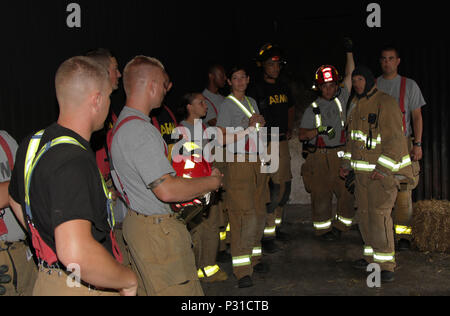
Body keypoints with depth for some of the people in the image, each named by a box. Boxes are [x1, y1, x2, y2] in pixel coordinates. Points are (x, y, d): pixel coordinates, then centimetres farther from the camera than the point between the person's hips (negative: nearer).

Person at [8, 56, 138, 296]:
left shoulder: (32, 144, 3)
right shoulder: (75, 161, -28)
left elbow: (16, 202, 21)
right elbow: (76, 253, -38)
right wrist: (128, 279, -23)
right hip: (86, 289, -9)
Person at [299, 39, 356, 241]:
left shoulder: (341, 100, 9)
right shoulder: (313, 109, 3)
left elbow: (350, 76, 6)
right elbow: (302, 135, 1)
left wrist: (349, 52, 0)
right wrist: (319, 130, -16)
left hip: (340, 155, 2)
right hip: (319, 157, -2)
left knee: (347, 192, 0)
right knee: (321, 194, 0)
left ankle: (340, 226, 18)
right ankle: (323, 229, 14)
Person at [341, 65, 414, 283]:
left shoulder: (385, 103, -11)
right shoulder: (356, 105, 15)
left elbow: (394, 139, -16)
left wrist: (382, 169, -20)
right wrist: (347, 164, 18)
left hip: (384, 169, -8)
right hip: (362, 171, 8)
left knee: (379, 213, -12)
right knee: (364, 212, 11)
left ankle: (386, 264, -5)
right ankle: (372, 256, 23)